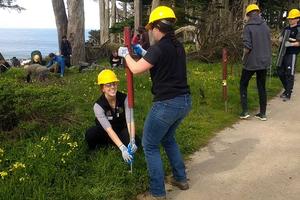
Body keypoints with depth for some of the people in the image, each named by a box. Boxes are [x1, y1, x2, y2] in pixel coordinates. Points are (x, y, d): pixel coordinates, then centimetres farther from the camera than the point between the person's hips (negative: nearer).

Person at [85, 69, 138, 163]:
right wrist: (122, 148, -47)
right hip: (105, 131, -2)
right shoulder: (98, 105, -26)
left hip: (122, 129, 2)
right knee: (90, 134, -34)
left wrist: (132, 141, -46)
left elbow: (130, 121, -29)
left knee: (135, 140, -28)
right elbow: (109, 129, -35)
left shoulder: (124, 98, -21)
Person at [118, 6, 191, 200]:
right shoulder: (178, 46, 10)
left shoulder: (159, 48, -16)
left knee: (150, 145, 6)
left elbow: (136, 69, -14)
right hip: (184, 101, 9)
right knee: (168, 138, 29)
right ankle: (181, 178, 35)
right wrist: (144, 53, 29)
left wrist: (126, 54, 5)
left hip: (167, 104, -9)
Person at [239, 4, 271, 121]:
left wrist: (244, 57, 0)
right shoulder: (265, 26, 3)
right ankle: (262, 113, 17)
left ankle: (245, 111, 7)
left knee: (243, 85, 12)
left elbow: (247, 47, -18)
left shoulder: (248, 27, -12)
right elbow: (268, 44, 8)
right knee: (262, 87, 13)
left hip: (251, 62, -5)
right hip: (264, 62, 5)